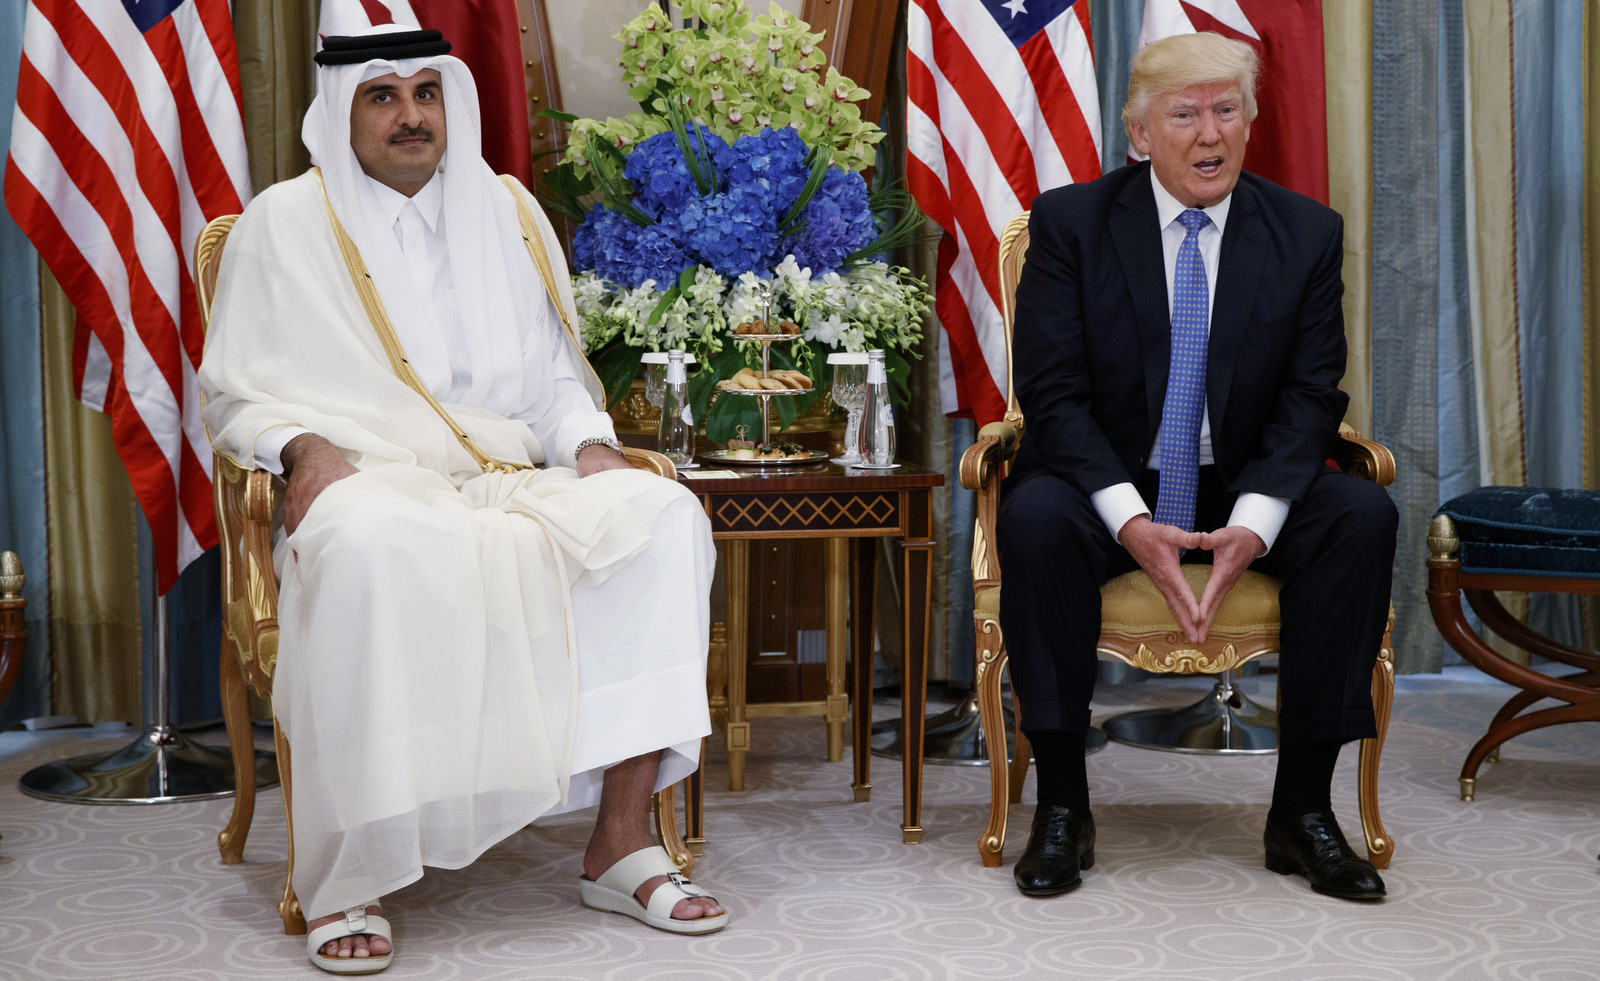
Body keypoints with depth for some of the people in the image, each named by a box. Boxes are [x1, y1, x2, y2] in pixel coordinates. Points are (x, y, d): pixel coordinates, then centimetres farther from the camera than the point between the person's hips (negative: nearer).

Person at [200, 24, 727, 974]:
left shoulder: (507, 212, 18)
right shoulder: (285, 221, 8)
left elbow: (551, 377, 20)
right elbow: (238, 393, 5)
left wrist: (590, 444, -1)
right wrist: (304, 446, -16)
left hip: (511, 483, 4)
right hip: (364, 482, -4)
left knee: (663, 514, -23)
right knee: (377, 546, -41)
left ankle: (623, 841, -21)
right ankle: (345, 881, -30)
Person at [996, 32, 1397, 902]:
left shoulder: (1307, 232, 1)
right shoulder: (1069, 222, -4)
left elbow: (1309, 397, -3)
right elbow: (1053, 394, -11)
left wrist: (1253, 524, -22)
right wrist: (1132, 522, -26)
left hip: (1246, 493, 2)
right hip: (1109, 487, -2)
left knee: (1364, 514, -26)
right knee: (1033, 518, -34)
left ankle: (1303, 810, -16)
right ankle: (1061, 807, -21)